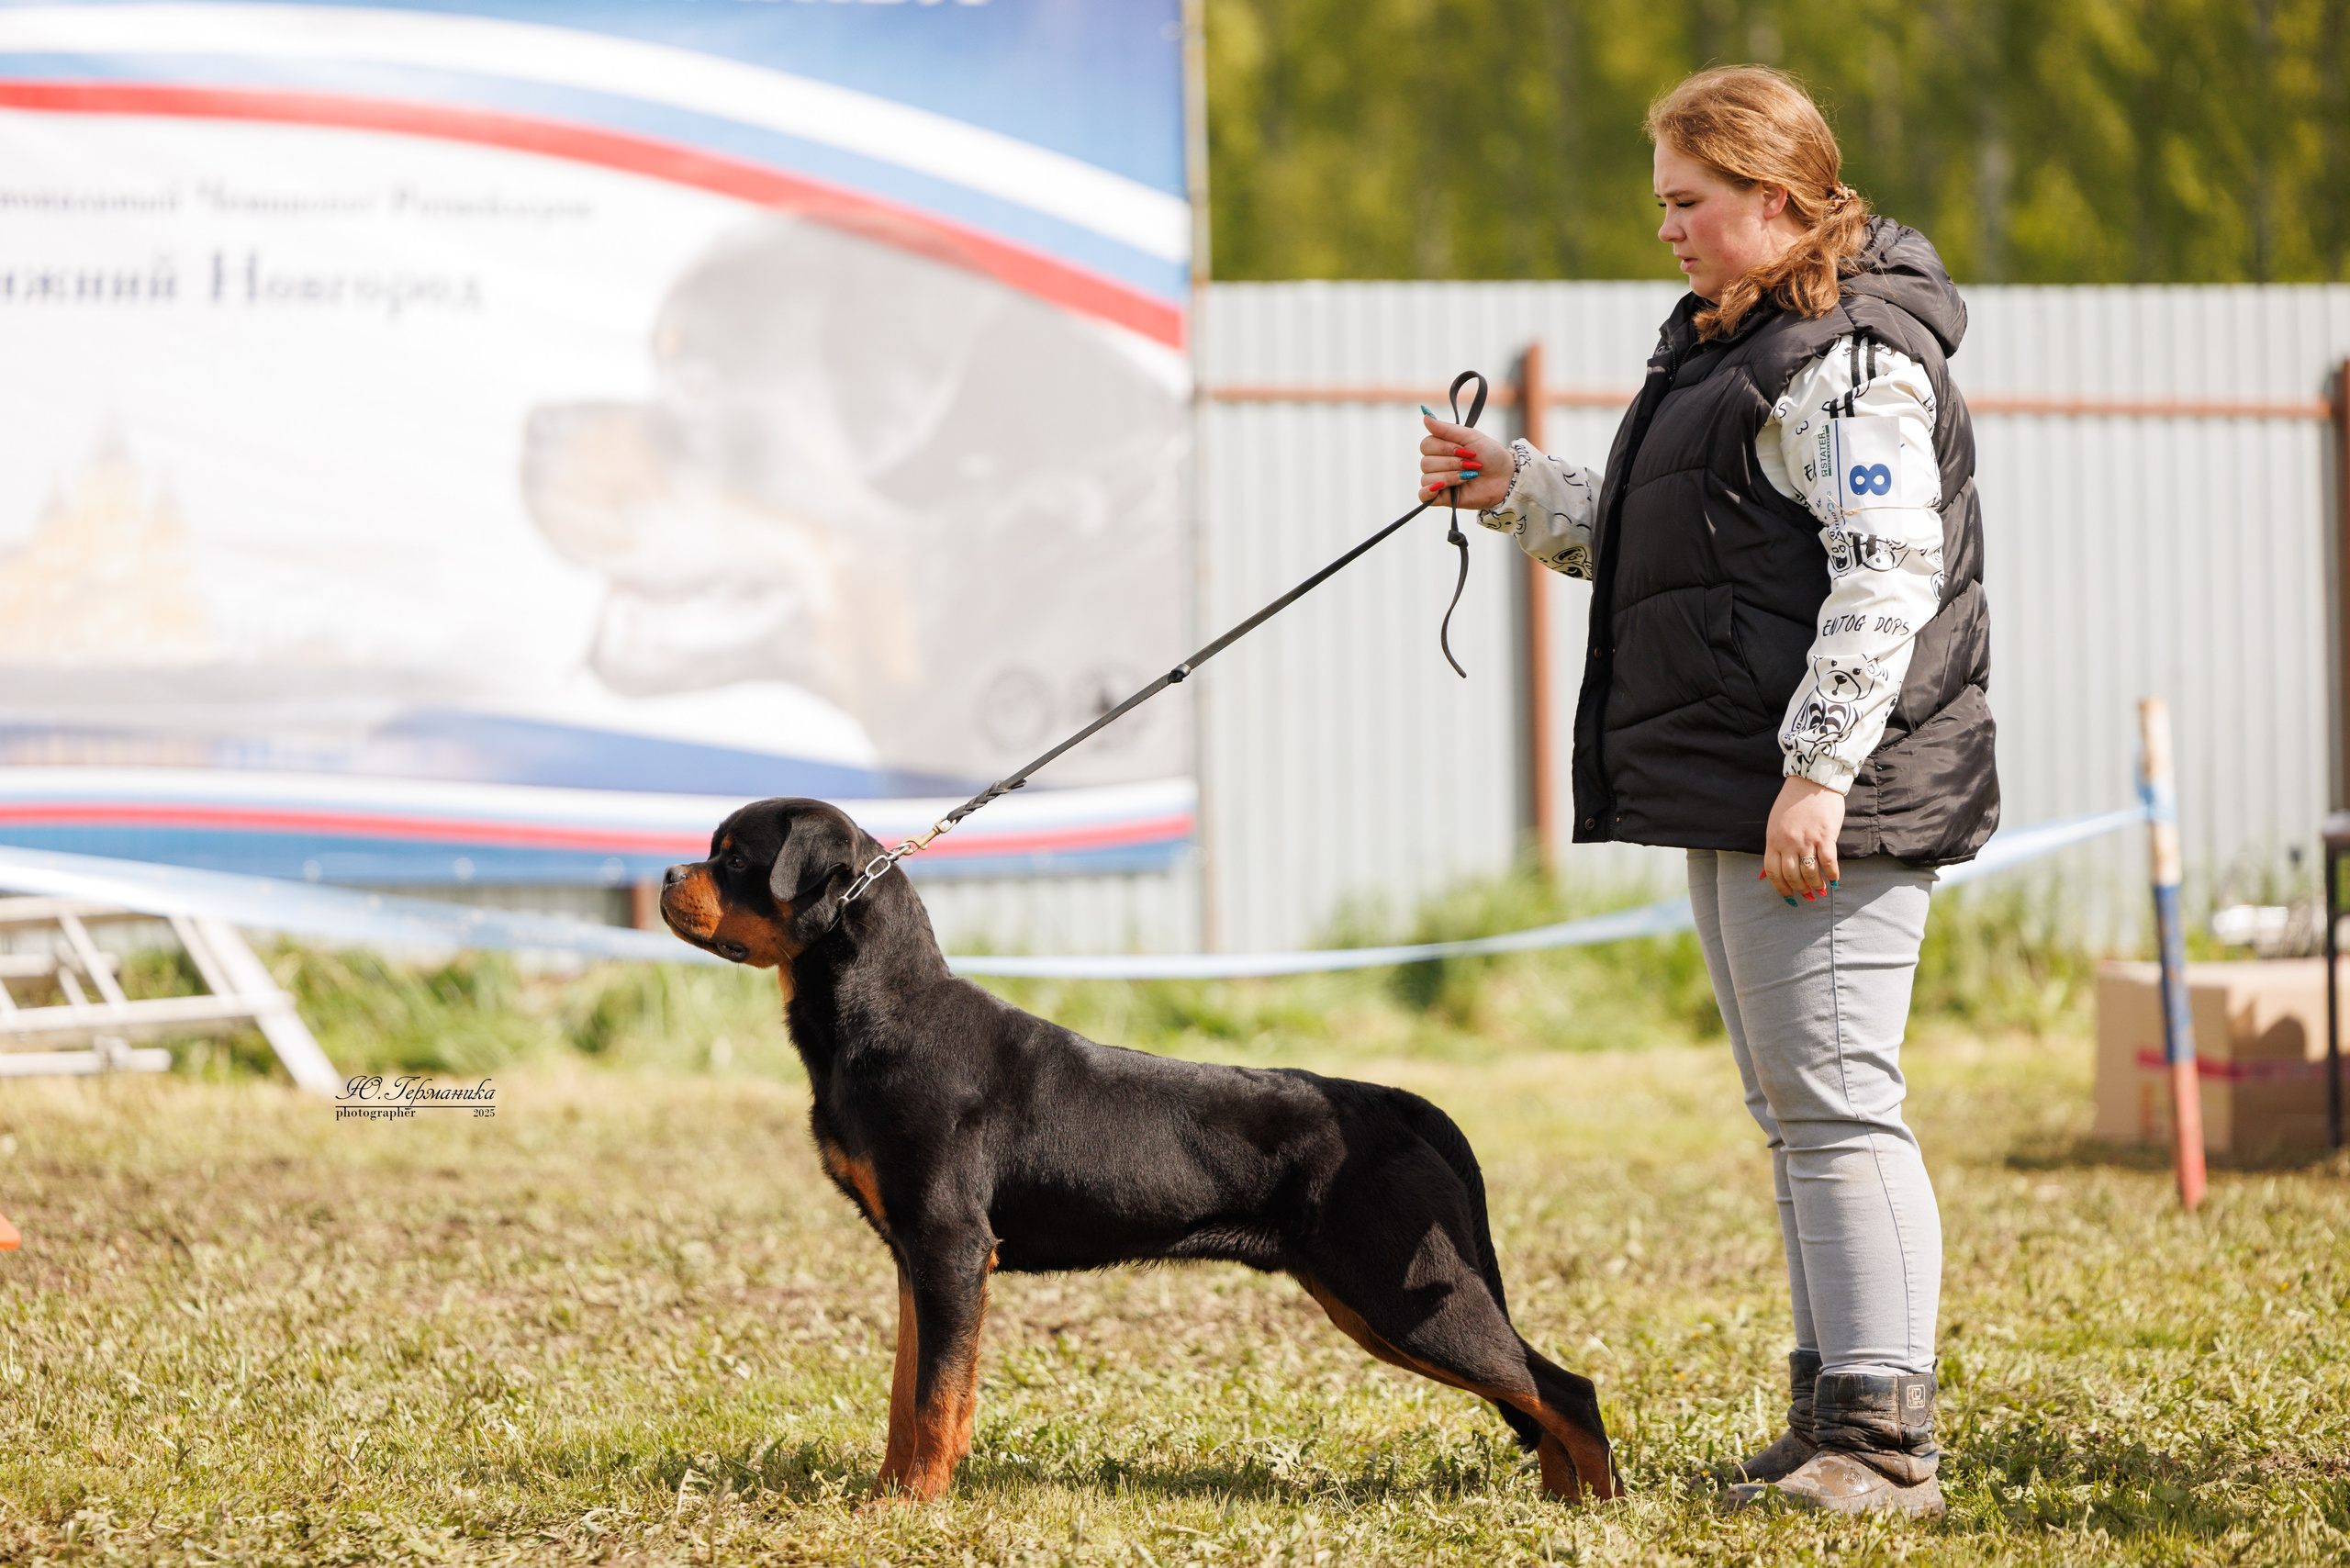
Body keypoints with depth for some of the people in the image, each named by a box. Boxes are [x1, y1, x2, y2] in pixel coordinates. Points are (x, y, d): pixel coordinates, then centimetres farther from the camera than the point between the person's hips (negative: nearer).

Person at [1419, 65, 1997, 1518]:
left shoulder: (1851, 361, -13)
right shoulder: (1730, 349, 20)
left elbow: (1884, 578, -21)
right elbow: (1643, 543, 30)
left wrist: (1818, 771, -25)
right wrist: (1518, 490, 21)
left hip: (1829, 806, -11)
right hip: (1733, 798, 11)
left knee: (1834, 1101, -12)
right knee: (1796, 1114, 13)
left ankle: (1887, 1439, -12)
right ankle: (1834, 1421, 18)